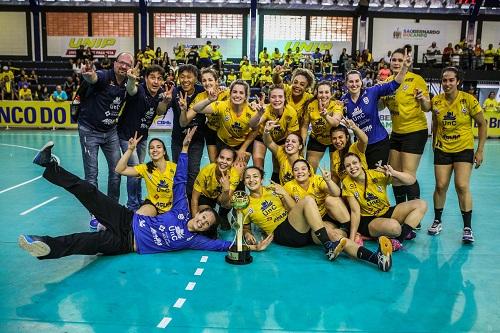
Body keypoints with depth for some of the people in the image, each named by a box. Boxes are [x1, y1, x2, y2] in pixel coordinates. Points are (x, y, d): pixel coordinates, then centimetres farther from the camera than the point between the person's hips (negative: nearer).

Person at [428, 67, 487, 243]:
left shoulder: (468, 100, -12)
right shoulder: (436, 101, -4)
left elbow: (482, 124, -4)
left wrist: (480, 150, -7)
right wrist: (434, 144, 12)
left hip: (464, 149, -2)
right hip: (442, 149, 2)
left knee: (462, 186, -11)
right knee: (440, 186, 0)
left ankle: (467, 228, 2)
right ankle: (437, 221, 21)